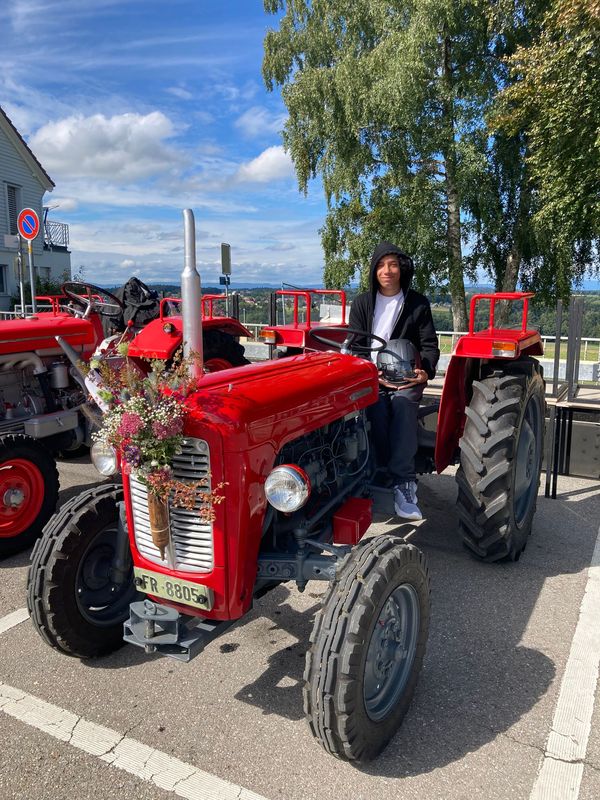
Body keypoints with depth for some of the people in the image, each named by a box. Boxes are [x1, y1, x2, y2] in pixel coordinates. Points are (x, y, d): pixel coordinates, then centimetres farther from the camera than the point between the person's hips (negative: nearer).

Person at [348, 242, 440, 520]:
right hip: (371, 376, 1)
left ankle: (403, 486, -28)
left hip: (406, 378, -1)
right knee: (378, 414, -27)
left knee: (404, 413, -28)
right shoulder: (362, 303, 12)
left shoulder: (418, 303, 10)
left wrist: (425, 371, -15)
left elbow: (429, 345, 7)